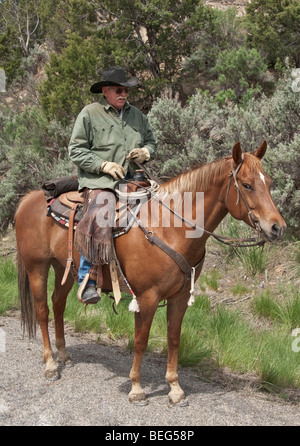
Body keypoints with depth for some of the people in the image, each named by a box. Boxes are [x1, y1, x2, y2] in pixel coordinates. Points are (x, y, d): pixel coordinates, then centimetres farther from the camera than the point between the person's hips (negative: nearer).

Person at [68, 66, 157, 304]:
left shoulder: (137, 115, 18)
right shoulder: (90, 113, 2)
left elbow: (152, 142, 27)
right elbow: (76, 150, -1)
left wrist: (146, 153, 2)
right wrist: (104, 165, -13)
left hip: (130, 179, 6)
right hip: (97, 179, -5)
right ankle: (87, 280, -23)